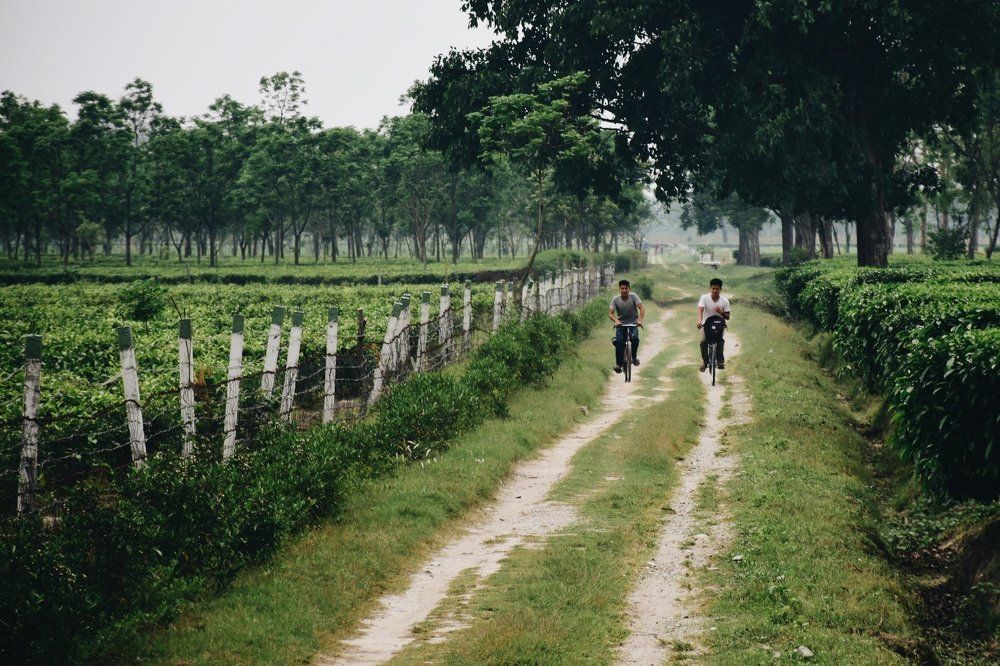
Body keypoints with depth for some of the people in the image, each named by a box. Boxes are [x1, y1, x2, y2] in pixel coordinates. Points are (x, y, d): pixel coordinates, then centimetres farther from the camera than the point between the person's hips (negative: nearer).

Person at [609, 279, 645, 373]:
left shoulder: (633, 297, -15)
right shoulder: (615, 299, -13)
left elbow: (642, 308, -23)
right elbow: (610, 314, -19)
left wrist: (640, 319, -40)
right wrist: (616, 320, -40)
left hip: (633, 323, -1)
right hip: (621, 323, 1)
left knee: (634, 338, -27)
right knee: (619, 341, -20)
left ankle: (634, 357, -4)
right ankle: (619, 363, -8)